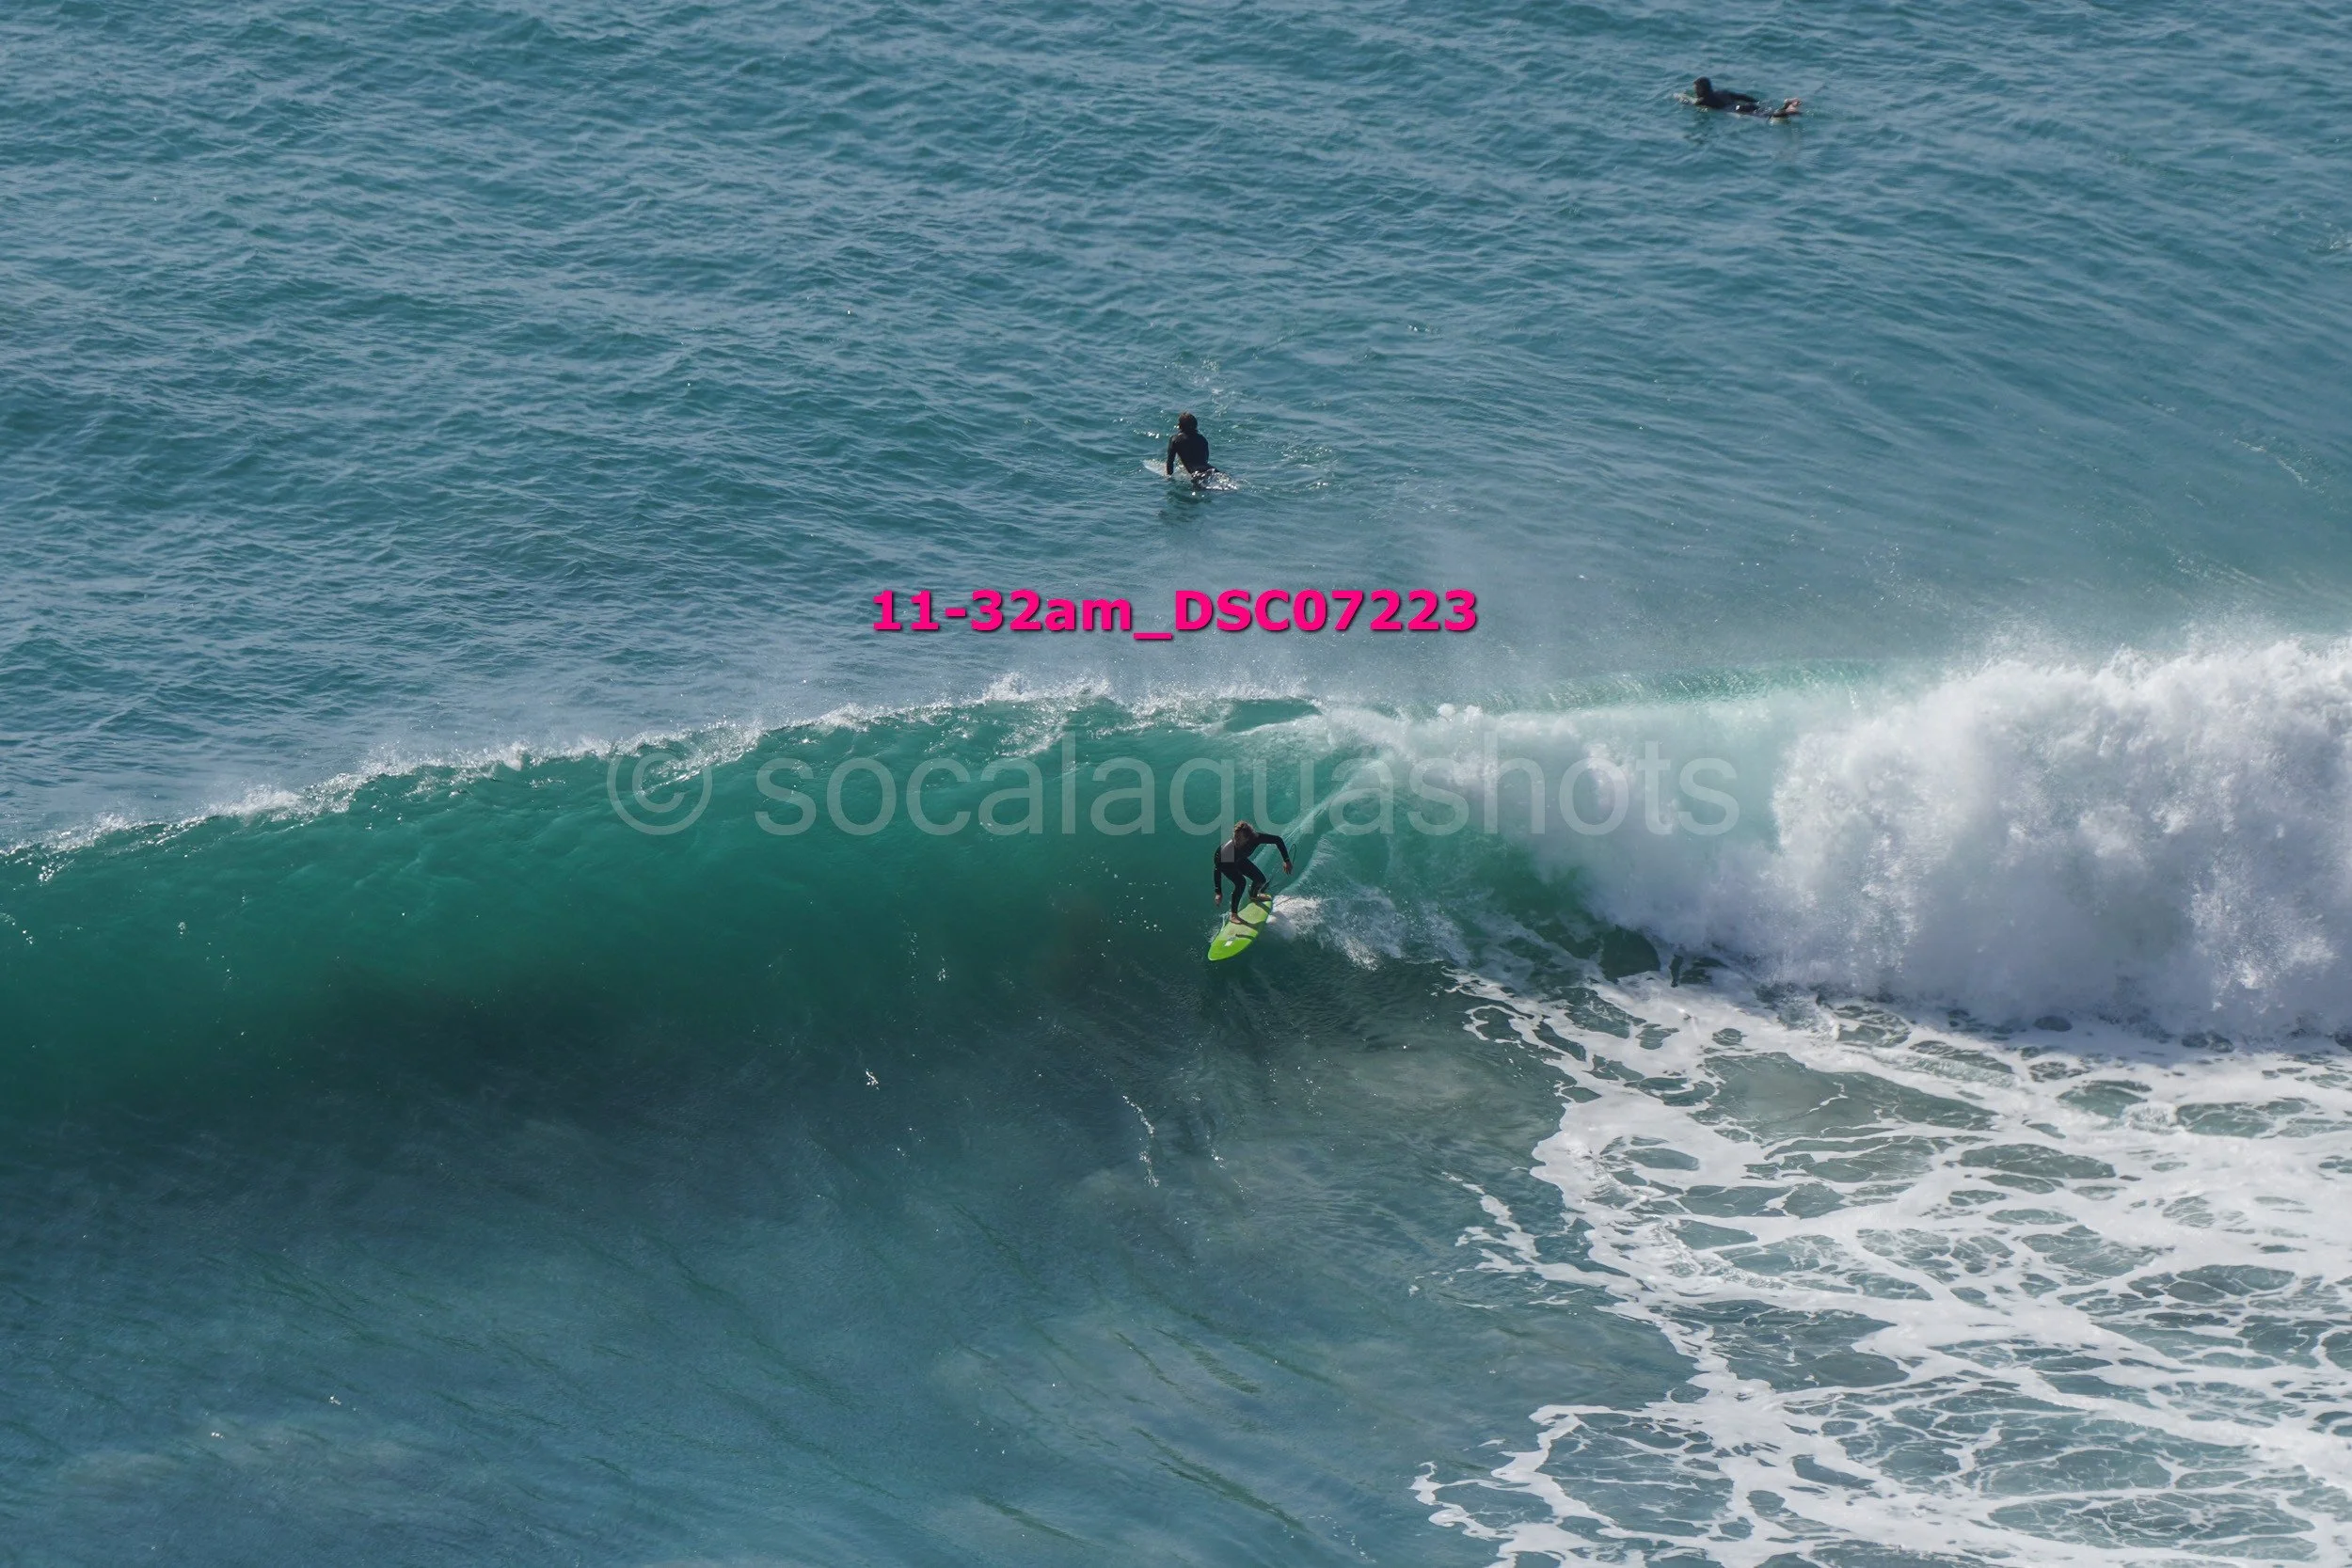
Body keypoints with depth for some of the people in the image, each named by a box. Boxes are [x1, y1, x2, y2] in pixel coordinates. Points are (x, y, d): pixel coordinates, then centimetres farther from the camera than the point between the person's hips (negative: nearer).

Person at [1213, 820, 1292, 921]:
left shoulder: (1255, 838, -38)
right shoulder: (1228, 848, -45)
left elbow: (1278, 840, -24)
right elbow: (1217, 870, -35)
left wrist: (1286, 860, -28)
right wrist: (1218, 892, -38)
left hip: (1239, 860, 5)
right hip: (1224, 862, -5)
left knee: (1261, 879, 8)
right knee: (1241, 882, -25)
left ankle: (1253, 896, 44)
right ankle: (1233, 914, -12)